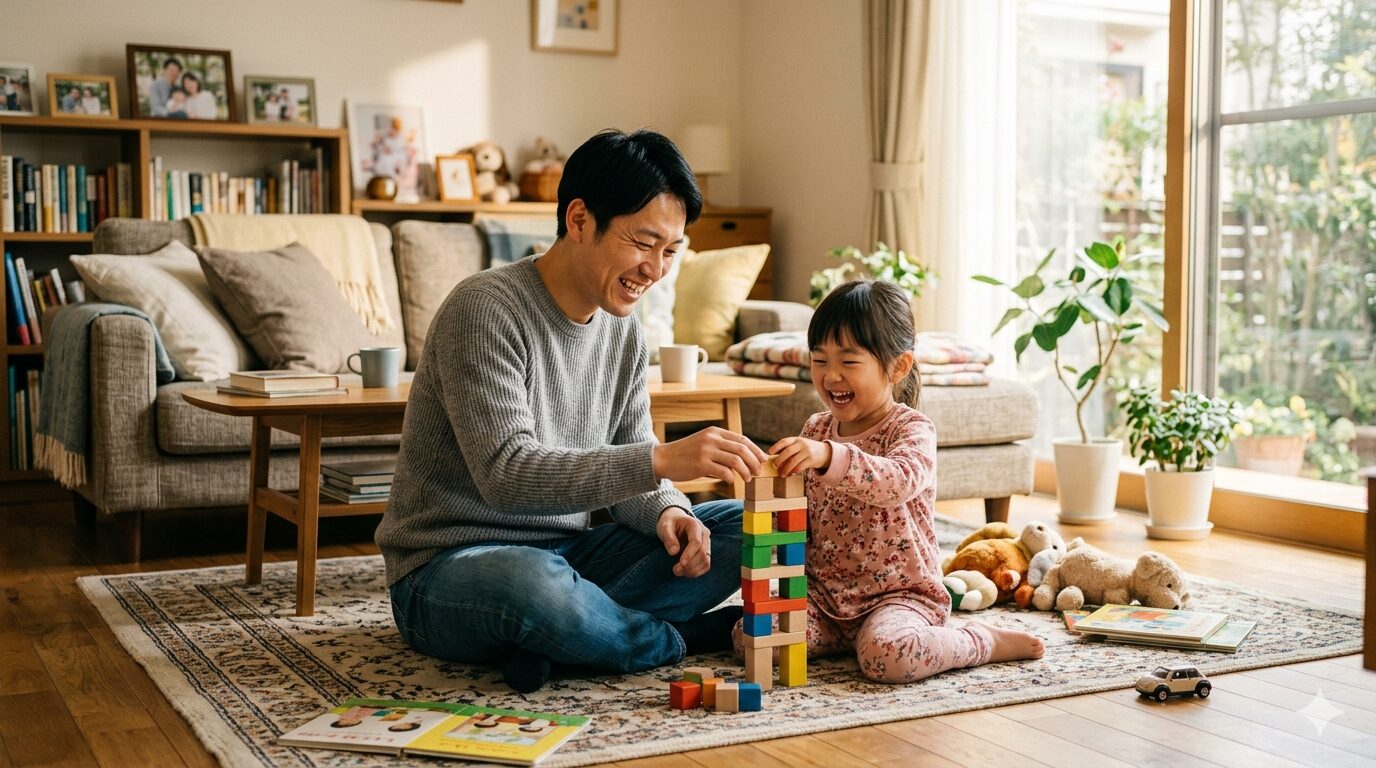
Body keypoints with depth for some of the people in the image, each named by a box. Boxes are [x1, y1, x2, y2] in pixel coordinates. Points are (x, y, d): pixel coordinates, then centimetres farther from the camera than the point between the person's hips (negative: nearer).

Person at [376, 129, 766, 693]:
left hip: (566, 554, 7)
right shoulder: (485, 309, -18)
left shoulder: (622, 333, 6)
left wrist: (668, 512, -16)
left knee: (742, 526, -5)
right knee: (534, 581, -41)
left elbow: (627, 474, 9)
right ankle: (680, 639, -13)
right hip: (448, 567, -7)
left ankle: (564, 634, -19)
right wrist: (662, 459, -37)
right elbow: (505, 475, -29)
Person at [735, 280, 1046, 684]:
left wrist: (828, 456, -50)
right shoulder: (815, 431, 8)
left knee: (887, 655, -36)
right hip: (823, 593, 6)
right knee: (748, 635, -17)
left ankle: (988, 641, -6)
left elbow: (899, 481, -35)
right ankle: (847, 636, 5)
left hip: (899, 593, -5)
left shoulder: (912, 430, -10)